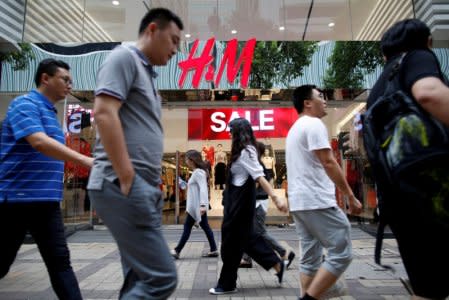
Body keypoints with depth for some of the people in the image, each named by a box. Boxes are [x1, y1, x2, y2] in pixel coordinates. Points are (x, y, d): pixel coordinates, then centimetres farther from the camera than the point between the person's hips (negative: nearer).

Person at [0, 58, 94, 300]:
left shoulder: (50, 113, 17)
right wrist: (85, 161, -33)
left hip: (47, 202, 7)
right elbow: (38, 142, -26)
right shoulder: (25, 104, -9)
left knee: (60, 261, 1)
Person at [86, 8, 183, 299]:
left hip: (143, 188, 10)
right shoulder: (124, 57, -2)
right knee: (161, 276, -10)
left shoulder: (146, 73, 24)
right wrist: (128, 180, -18)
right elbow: (104, 113, -17)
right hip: (124, 187, -10)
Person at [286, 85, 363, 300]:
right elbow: (328, 163, -16)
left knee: (310, 258, 12)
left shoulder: (295, 129, 21)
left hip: (298, 202, 10)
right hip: (316, 201, -10)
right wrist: (351, 197, -10)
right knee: (341, 253, -3)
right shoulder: (314, 124, -8)